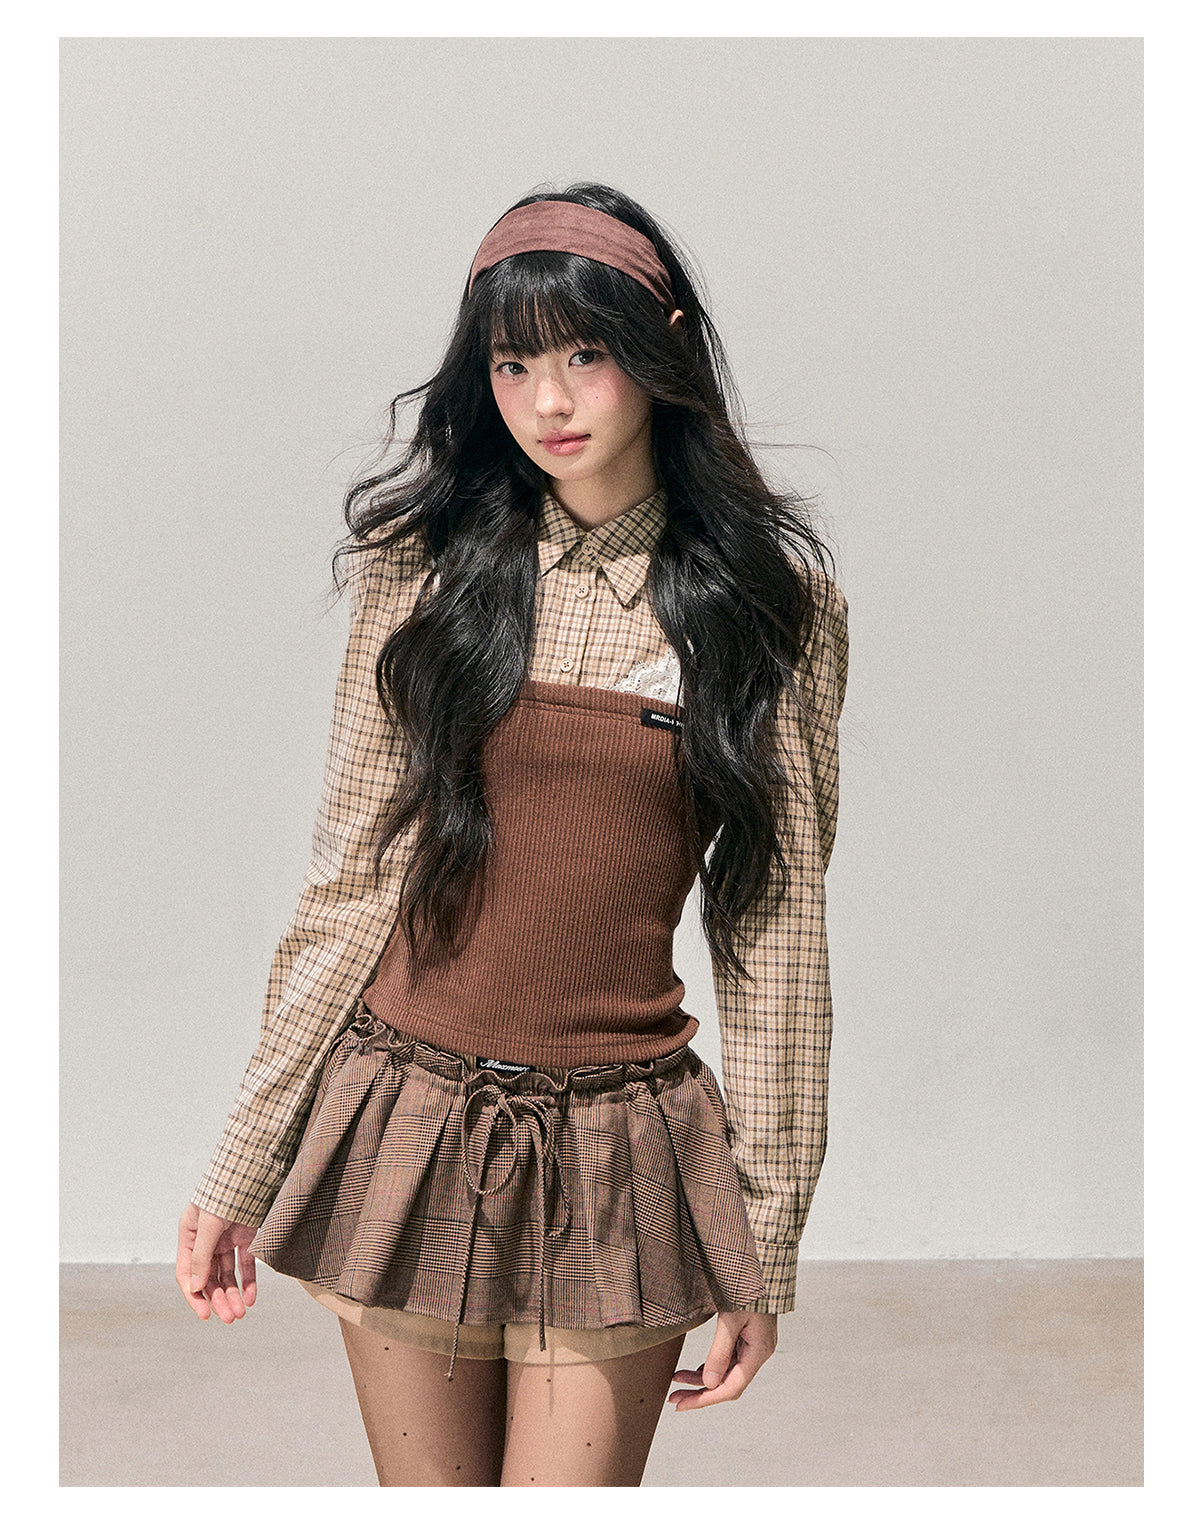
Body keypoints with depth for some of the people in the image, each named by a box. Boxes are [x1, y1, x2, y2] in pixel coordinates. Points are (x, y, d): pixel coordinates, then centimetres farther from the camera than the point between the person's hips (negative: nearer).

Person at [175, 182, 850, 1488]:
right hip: (405, 1124, 1)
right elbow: (348, 879, 3)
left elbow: (774, 925, 0)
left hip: (616, 1156, -1)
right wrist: (241, 1168, 2)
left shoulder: (772, 596, -1)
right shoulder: (426, 562, 2)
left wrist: (765, 1242, 1)